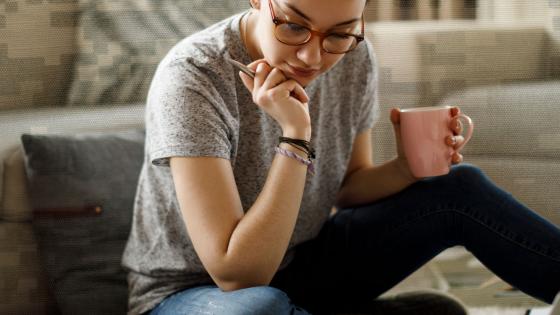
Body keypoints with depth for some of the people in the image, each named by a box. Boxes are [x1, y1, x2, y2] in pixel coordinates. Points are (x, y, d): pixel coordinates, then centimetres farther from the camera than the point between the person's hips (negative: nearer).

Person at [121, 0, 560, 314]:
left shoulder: (355, 60, -11)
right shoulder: (192, 78, -29)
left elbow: (350, 187, 6)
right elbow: (237, 274, -32)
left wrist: (408, 167, -16)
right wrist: (295, 139, -36)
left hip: (297, 265, 5)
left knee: (459, 189, -11)